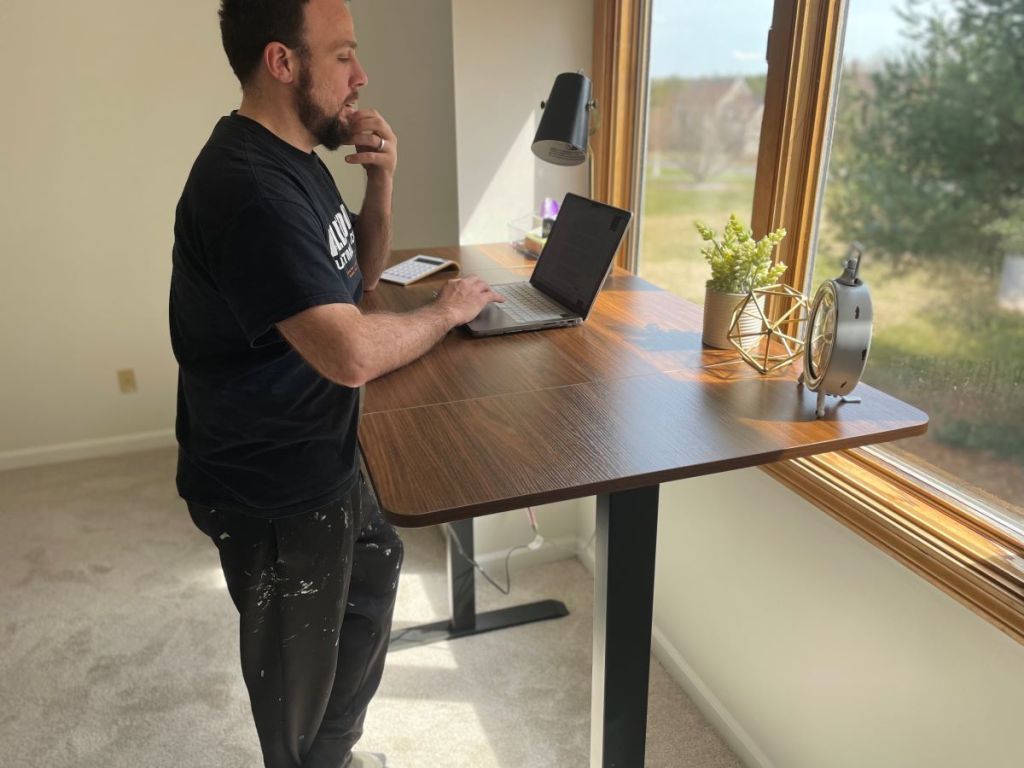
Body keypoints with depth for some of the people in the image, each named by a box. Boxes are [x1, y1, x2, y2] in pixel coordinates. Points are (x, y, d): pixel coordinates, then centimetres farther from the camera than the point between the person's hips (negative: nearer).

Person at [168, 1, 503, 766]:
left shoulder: (294, 156, 5)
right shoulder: (249, 186, -28)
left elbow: (359, 276, 13)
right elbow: (352, 353, -35)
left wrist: (380, 183, -4)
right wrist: (447, 310, -17)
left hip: (323, 456, 10)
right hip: (271, 485, -10)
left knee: (374, 576, 27)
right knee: (296, 664, 13)